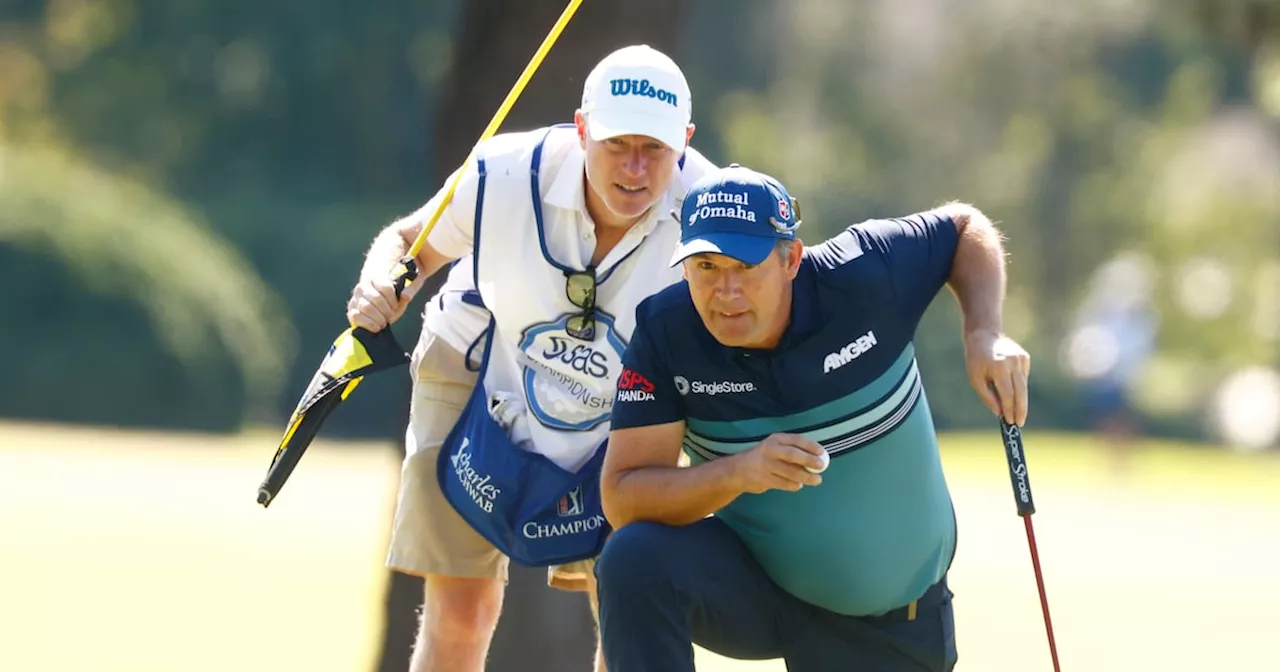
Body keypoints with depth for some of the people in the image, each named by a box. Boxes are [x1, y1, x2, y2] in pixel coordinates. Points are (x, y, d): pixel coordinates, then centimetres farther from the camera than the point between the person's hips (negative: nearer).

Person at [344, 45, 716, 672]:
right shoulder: (504, 176, -27)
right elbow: (410, 239, -7)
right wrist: (377, 289, -29)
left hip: (615, 418, 1)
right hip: (475, 382, -1)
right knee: (460, 612, -4)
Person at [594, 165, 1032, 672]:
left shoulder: (862, 277, -19)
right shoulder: (664, 332, -19)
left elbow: (963, 226, 2)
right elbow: (622, 501, -22)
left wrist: (984, 334, -17)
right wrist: (737, 472, -40)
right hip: (750, 588, 0)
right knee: (636, 560, -29)